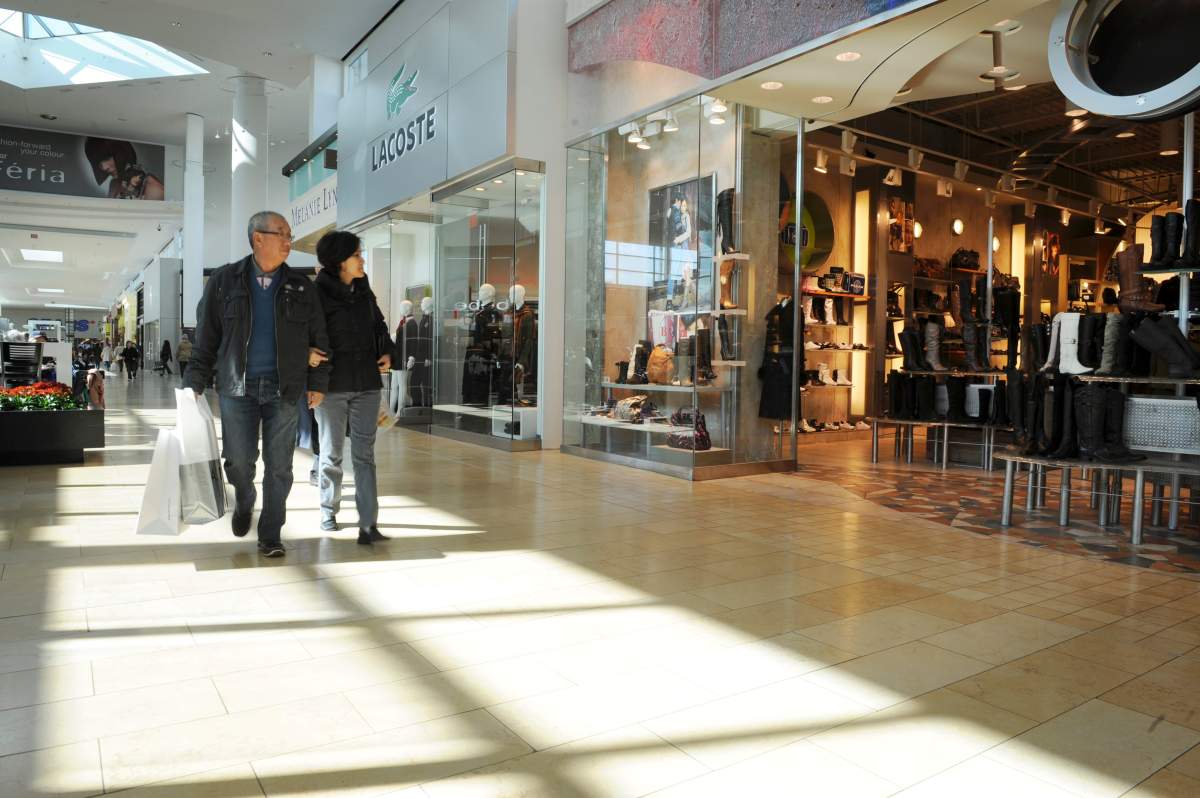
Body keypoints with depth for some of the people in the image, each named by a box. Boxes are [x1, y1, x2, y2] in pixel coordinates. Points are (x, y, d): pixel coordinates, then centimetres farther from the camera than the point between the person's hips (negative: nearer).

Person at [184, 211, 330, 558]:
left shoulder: (301, 288, 6)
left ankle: (270, 535, 16)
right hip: (237, 387, -1)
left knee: (279, 466, 3)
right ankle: (244, 503, 35)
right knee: (239, 461, 1)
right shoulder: (225, 281, 3)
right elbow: (206, 337, 4)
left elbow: (318, 339, 8)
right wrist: (194, 384, 0)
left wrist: (318, 383, 3)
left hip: (284, 390, 1)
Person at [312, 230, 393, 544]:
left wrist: (387, 352, 4)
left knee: (364, 454, -1)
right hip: (331, 384, -3)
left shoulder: (365, 292, 9)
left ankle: (368, 524, -2)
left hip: (366, 383, 4)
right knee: (332, 453, 10)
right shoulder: (318, 293, -7)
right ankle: (329, 510, 30)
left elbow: (379, 326, 20)